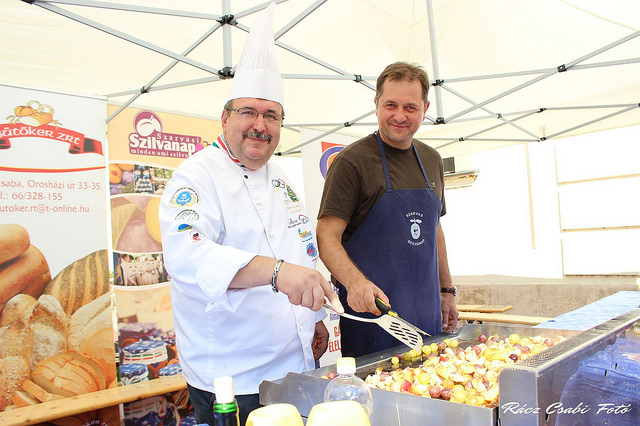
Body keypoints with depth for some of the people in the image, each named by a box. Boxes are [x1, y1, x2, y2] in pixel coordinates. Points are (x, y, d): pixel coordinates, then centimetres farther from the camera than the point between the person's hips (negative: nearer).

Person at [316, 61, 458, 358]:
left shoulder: (432, 161, 11)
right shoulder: (352, 161, -10)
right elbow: (327, 237, -15)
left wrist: (446, 290, 17)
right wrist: (355, 281, -32)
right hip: (372, 311, -6)